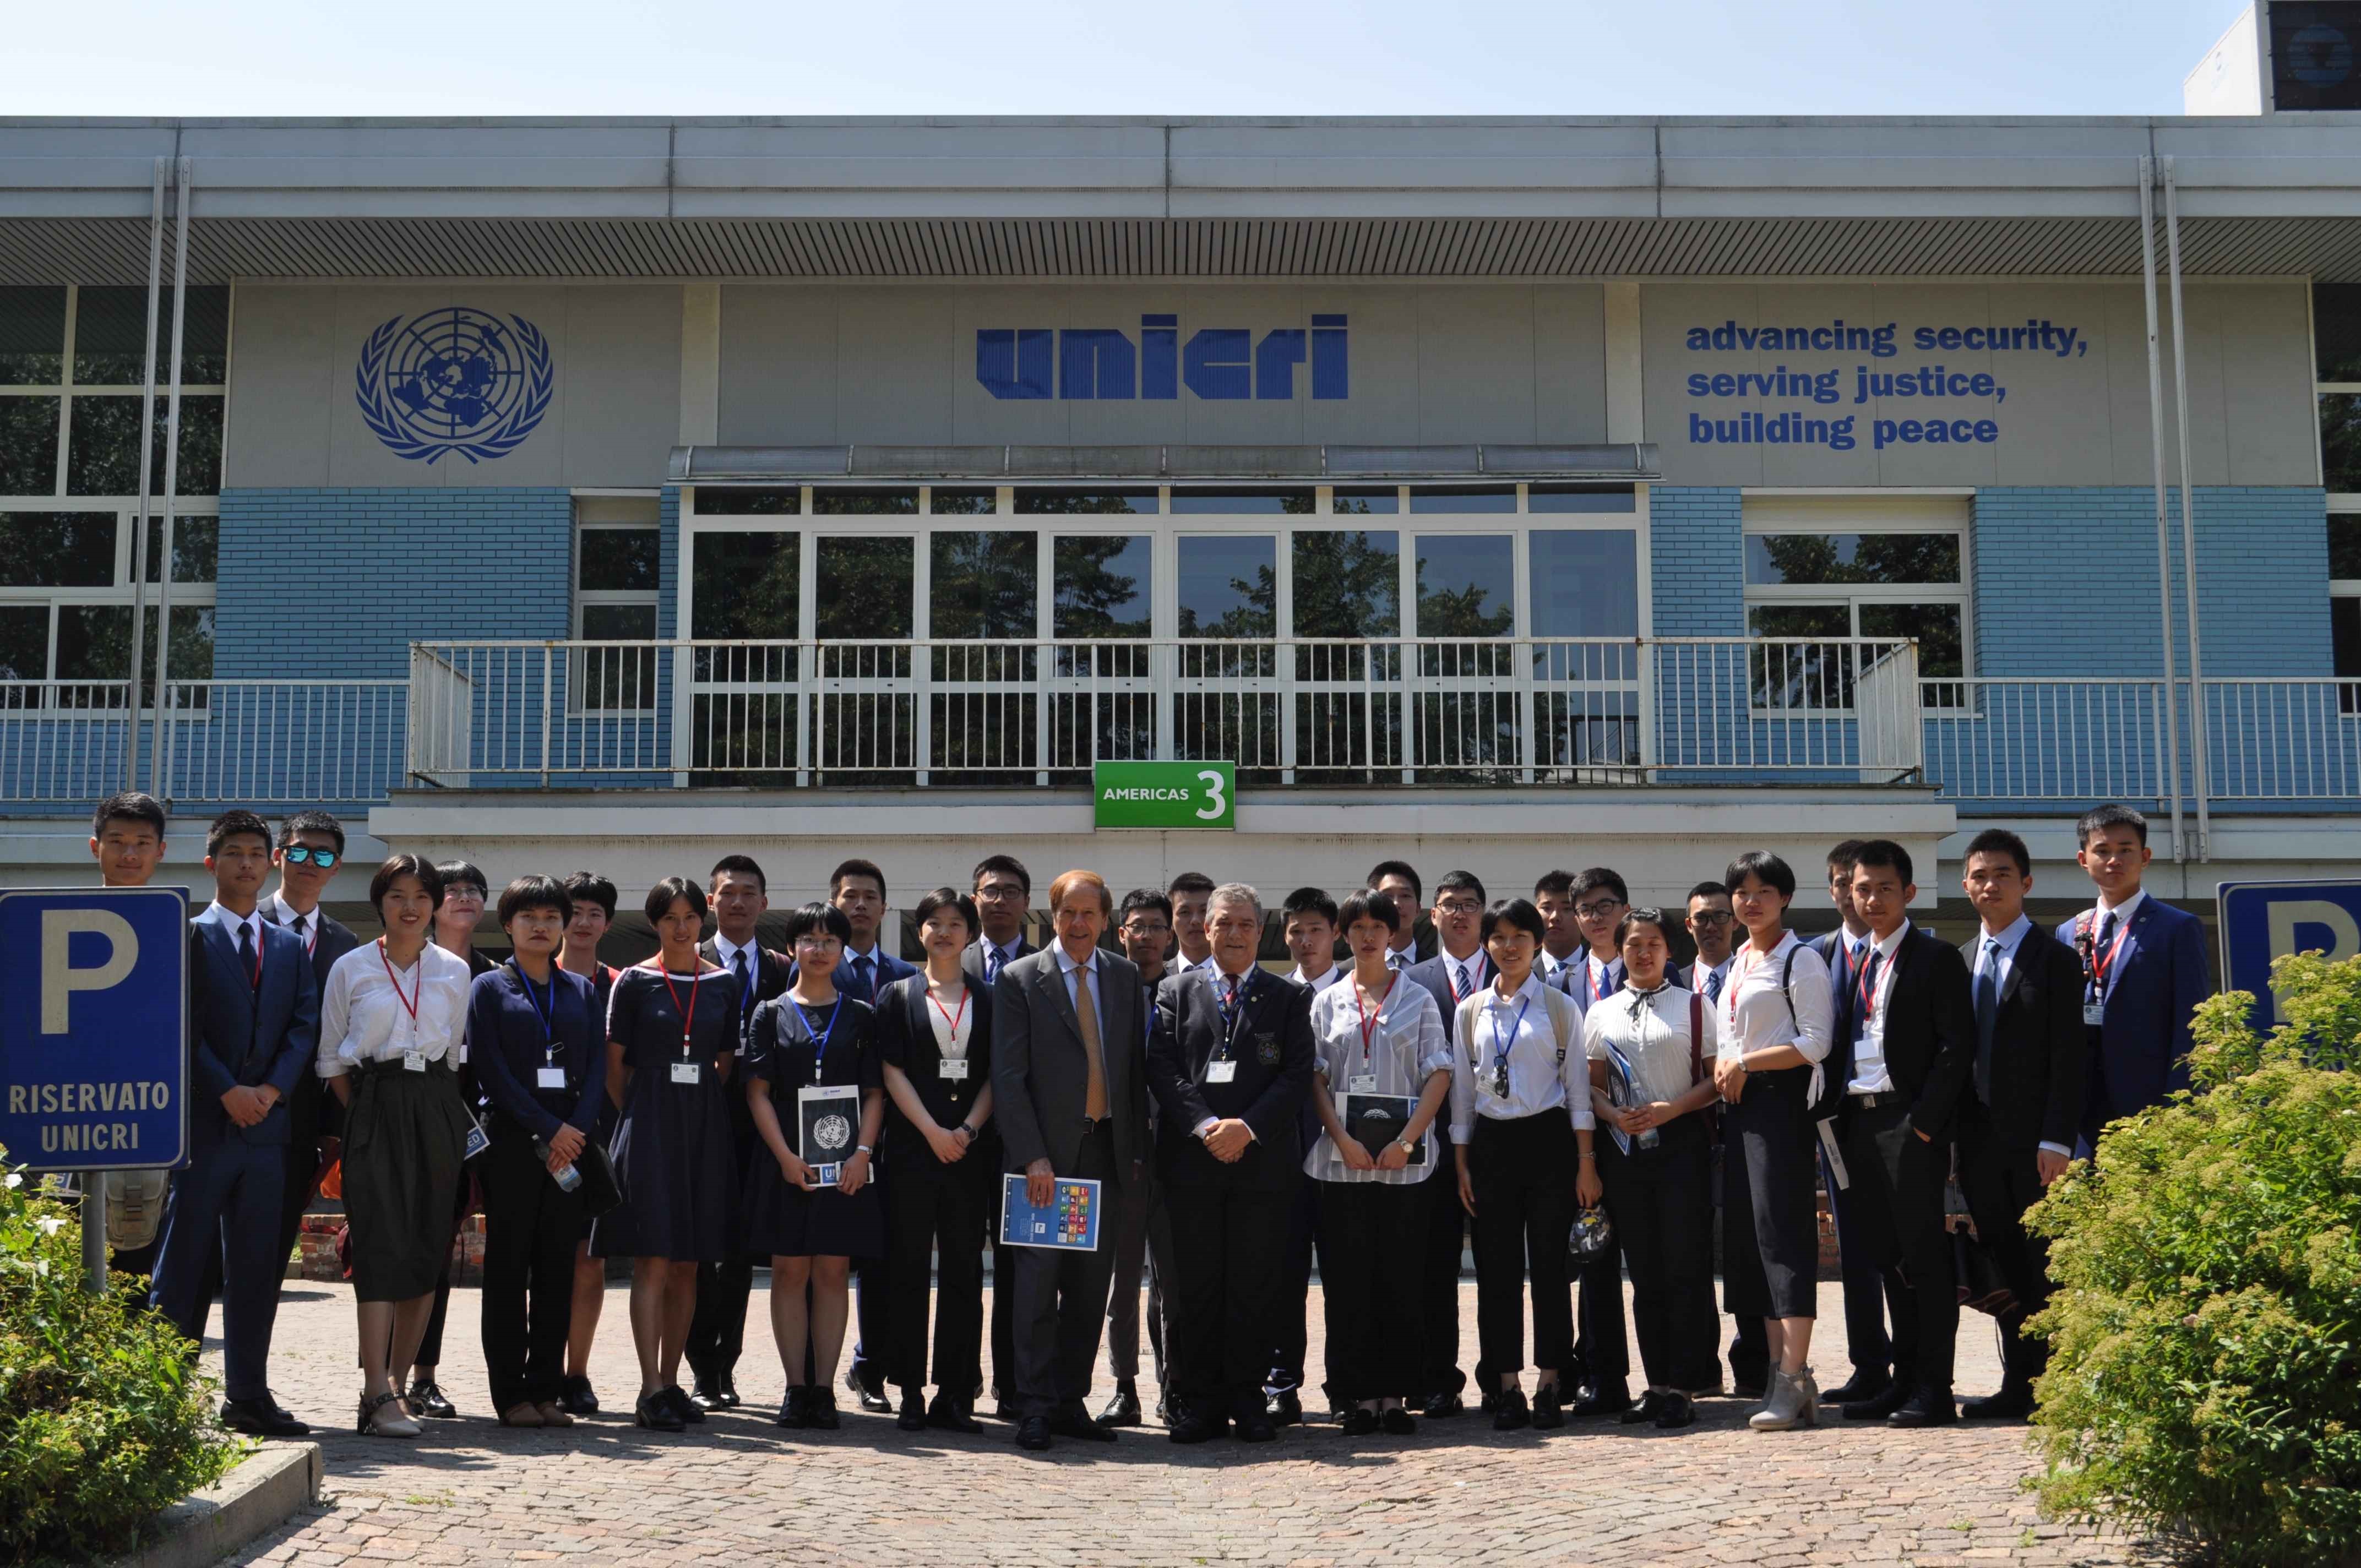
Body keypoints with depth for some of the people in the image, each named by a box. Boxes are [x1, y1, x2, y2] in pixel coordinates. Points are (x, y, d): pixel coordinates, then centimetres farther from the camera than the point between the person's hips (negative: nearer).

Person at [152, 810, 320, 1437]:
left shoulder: (289, 946, 17)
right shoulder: (188, 935, 2)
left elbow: (305, 1025, 8)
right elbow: (183, 1026, -7)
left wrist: (272, 1089, -7)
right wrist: (228, 1092, -14)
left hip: (266, 1121, 5)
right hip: (202, 1121, -4)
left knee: (257, 1266, 6)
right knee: (183, 1262, -2)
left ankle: (248, 1396, 11)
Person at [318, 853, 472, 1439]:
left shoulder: (454, 972, 10)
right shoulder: (350, 969, 4)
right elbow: (331, 1059, 7)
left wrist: (431, 1101, 9)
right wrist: (364, 1111, 1)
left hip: (437, 1110, 3)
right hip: (374, 1110, -3)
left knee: (428, 1249, 2)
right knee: (381, 1245, -12)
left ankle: (397, 1383, 12)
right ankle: (378, 1395, -15)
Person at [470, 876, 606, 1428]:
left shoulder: (583, 991, 15)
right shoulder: (489, 988, 4)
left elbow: (597, 1066, 8)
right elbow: (492, 1071, -6)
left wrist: (578, 1131, -8)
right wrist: (550, 1129, -12)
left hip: (571, 1144, 3)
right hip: (511, 1143, -3)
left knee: (558, 1269, 4)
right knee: (508, 1268, 0)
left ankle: (545, 1389, 10)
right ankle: (510, 1393, 5)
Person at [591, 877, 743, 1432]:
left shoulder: (723, 984, 10)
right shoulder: (635, 982, 1)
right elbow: (615, 1063, 3)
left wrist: (706, 1111, 8)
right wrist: (636, 1117, 4)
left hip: (706, 1126, 4)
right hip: (649, 1122, -4)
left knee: (688, 1265, 7)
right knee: (653, 1261, -10)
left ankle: (670, 1382, 14)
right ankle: (650, 1390, -11)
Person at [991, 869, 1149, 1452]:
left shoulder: (1125, 978, 11)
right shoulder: (1020, 980, -1)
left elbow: (1137, 1069, 13)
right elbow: (1008, 1077, -6)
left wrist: (1138, 1151, 6)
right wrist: (1032, 1158, -14)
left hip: (1106, 1150, 4)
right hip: (1046, 1155, -4)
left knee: (1090, 1287, 7)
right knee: (1039, 1282, -5)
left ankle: (1071, 1402, 16)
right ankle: (1035, 1409, 1)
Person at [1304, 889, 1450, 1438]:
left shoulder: (1418, 1000, 8)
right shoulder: (1327, 1003, 11)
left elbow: (1439, 1075, 1)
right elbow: (1315, 1079, 6)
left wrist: (1406, 1142, -10)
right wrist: (1343, 1140, -9)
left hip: (1405, 1162, -1)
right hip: (1340, 1161, 1)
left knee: (1402, 1281, 0)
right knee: (1347, 1283, 1)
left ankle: (1395, 1395, 7)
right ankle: (1358, 1396, 8)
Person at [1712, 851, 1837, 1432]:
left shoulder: (1801, 960, -5)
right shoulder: (1737, 963, 19)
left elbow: (1815, 1042, -13)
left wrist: (1746, 1064, -12)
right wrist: (1723, 1067, 7)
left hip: (1779, 1102, -9)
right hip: (1739, 1104, 9)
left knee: (1782, 1230, -12)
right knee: (1749, 1236, 6)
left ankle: (1794, 1380, -13)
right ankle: (1780, 1376, 10)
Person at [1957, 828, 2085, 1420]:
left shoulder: (2054, 958, -3)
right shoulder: (1961, 960, 14)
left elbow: (2069, 1056, -8)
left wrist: (2056, 1140, -15)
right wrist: (1954, 1136, 8)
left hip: (2036, 1140, -5)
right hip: (1981, 1138, 5)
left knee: (2049, 1269, -1)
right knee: (2005, 1267, 8)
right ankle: (2019, 1385, 14)